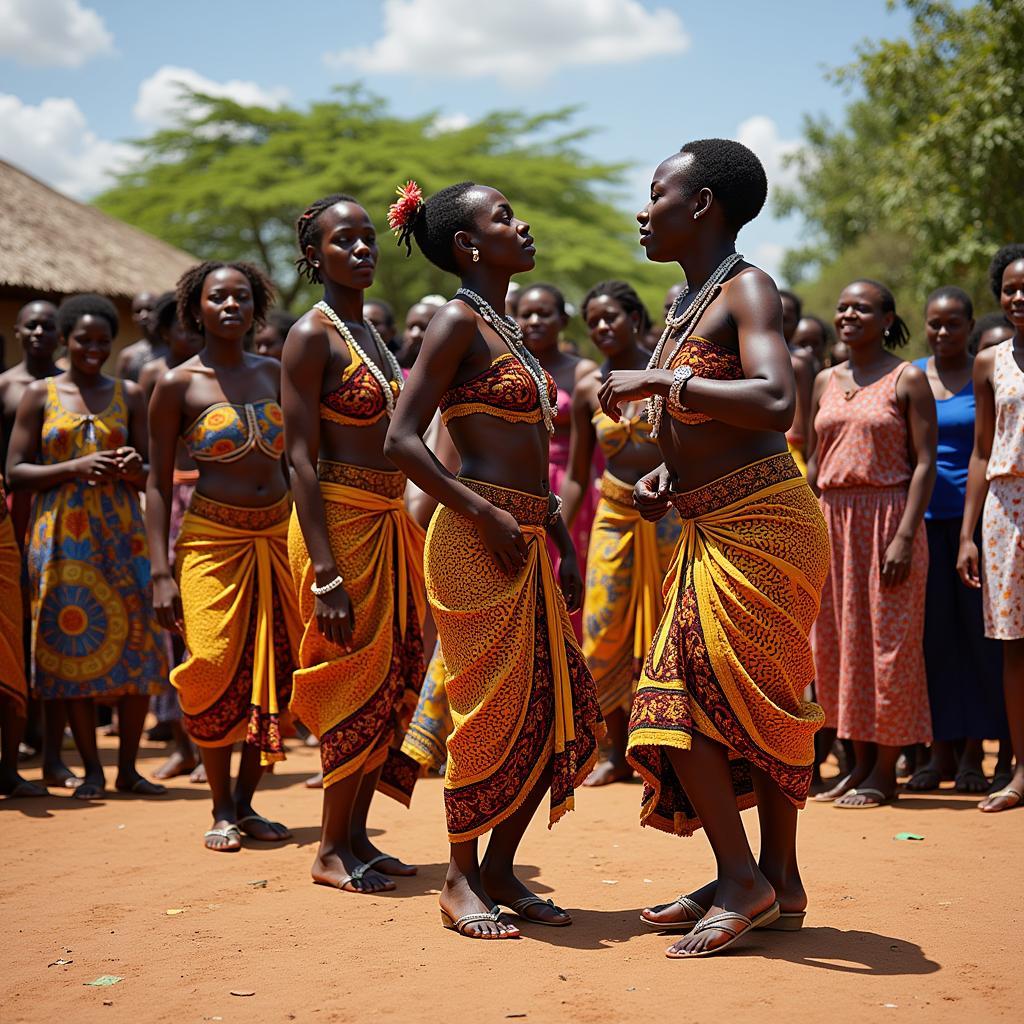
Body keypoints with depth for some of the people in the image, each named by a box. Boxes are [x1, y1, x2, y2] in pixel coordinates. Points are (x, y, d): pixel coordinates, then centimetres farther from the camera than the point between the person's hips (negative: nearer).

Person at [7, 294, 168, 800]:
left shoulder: (129, 395, 10)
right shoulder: (40, 394, 5)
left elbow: (150, 474, 12)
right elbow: (16, 472, 0)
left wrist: (133, 468, -12)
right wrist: (75, 468, -14)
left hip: (121, 532, 1)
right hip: (62, 536, -1)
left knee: (136, 645, -4)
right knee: (74, 645, -1)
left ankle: (127, 768, 7)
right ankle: (91, 770, 9)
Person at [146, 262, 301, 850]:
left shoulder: (275, 375, 9)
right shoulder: (178, 386, -1)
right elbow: (159, 483, -1)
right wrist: (161, 573, -8)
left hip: (278, 535, 4)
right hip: (213, 538, -3)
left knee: (276, 674, 1)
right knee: (215, 670, -7)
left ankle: (246, 802, 16)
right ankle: (222, 811, 10)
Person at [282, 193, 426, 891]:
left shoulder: (373, 334, 15)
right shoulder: (313, 335, -10)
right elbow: (302, 457, -16)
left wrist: (409, 523, 16)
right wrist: (325, 571, -22)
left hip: (390, 517, 8)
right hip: (341, 518, -8)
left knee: (395, 677, 8)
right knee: (361, 677, -4)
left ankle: (357, 835, 18)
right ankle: (332, 851, 8)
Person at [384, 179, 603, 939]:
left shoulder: (508, 329, 19)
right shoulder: (459, 322, -7)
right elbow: (401, 441, -14)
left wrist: (565, 546, 17)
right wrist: (484, 514, -18)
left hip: (529, 540, 9)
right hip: (477, 538, -9)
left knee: (563, 708, 8)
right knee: (492, 710, -3)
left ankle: (500, 867, 20)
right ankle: (462, 881, 11)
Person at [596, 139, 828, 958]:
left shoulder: (747, 290, -11)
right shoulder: (685, 304, 16)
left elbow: (776, 403, -27)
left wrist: (661, 380, -22)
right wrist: (669, 475, 8)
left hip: (758, 521, -9)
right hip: (714, 524, 9)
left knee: (683, 695, -10)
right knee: (761, 704, 11)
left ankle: (740, 877, -2)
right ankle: (778, 884, 19)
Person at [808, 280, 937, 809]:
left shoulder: (908, 379, -3)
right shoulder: (825, 382, 13)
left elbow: (924, 463, -8)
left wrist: (905, 535, -17)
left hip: (887, 518, -6)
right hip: (833, 521, 6)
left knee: (889, 642, -2)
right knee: (837, 641, 6)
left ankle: (885, 772, 6)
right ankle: (860, 761, 17)